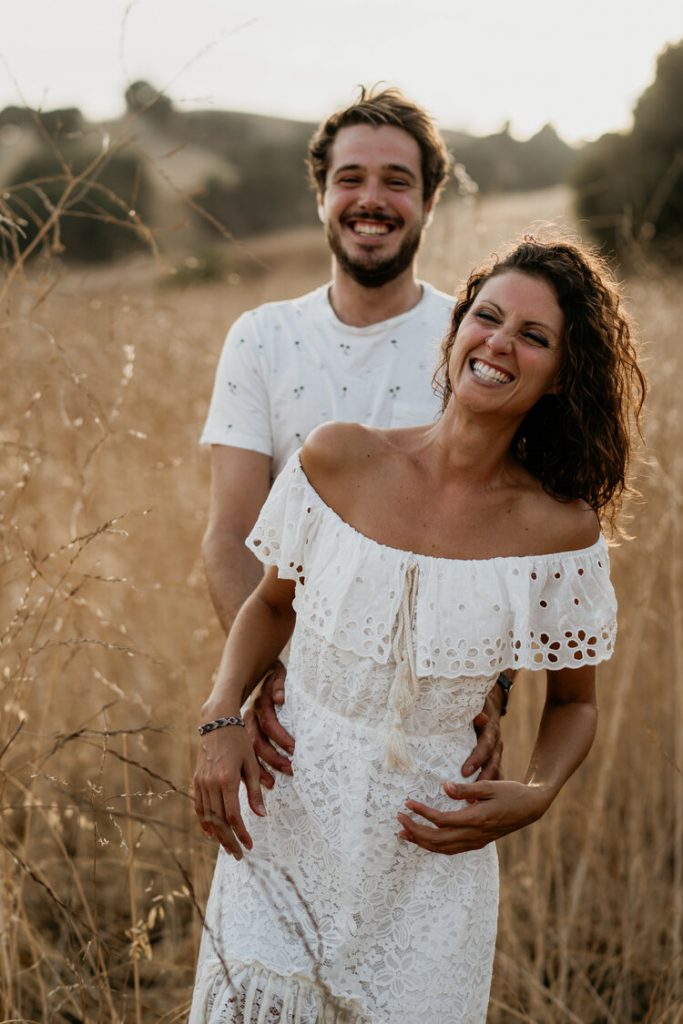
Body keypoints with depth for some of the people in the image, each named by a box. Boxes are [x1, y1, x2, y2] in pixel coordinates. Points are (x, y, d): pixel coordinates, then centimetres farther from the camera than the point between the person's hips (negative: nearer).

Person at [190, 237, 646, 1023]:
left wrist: (534, 796, -13)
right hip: (287, 818, 1)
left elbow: (573, 703, 5)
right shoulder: (339, 459, -6)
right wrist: (220, 720, -6)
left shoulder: (560, 531, -9)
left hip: (428, 852, 0)